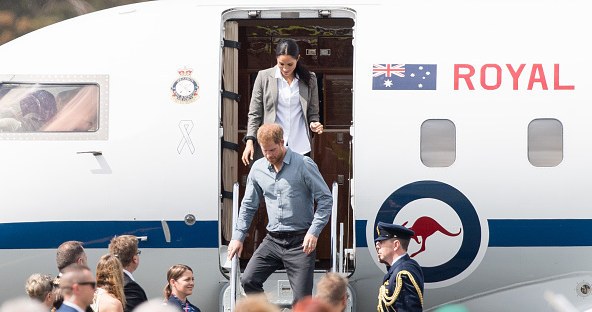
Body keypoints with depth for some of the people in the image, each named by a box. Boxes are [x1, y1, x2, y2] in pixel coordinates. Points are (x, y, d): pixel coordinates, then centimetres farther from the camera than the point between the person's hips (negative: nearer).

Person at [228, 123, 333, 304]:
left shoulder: (303, 165, -7)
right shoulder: (258, 169, 8)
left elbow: (325, 199, -6)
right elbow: (249, 205, 19)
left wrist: (314, 232, -16)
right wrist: (238, 236, 11)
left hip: (300, 241, -5)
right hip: (273, 240, 5)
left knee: (302, 299, -7)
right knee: (249, 280, -12)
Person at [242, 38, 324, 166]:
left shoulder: (309, 79, 8)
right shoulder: (264, 77, 4)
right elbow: (254, 113, 6)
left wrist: (314, 124, -6)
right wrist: (250, 140, -5)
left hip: (300, 147, 1)